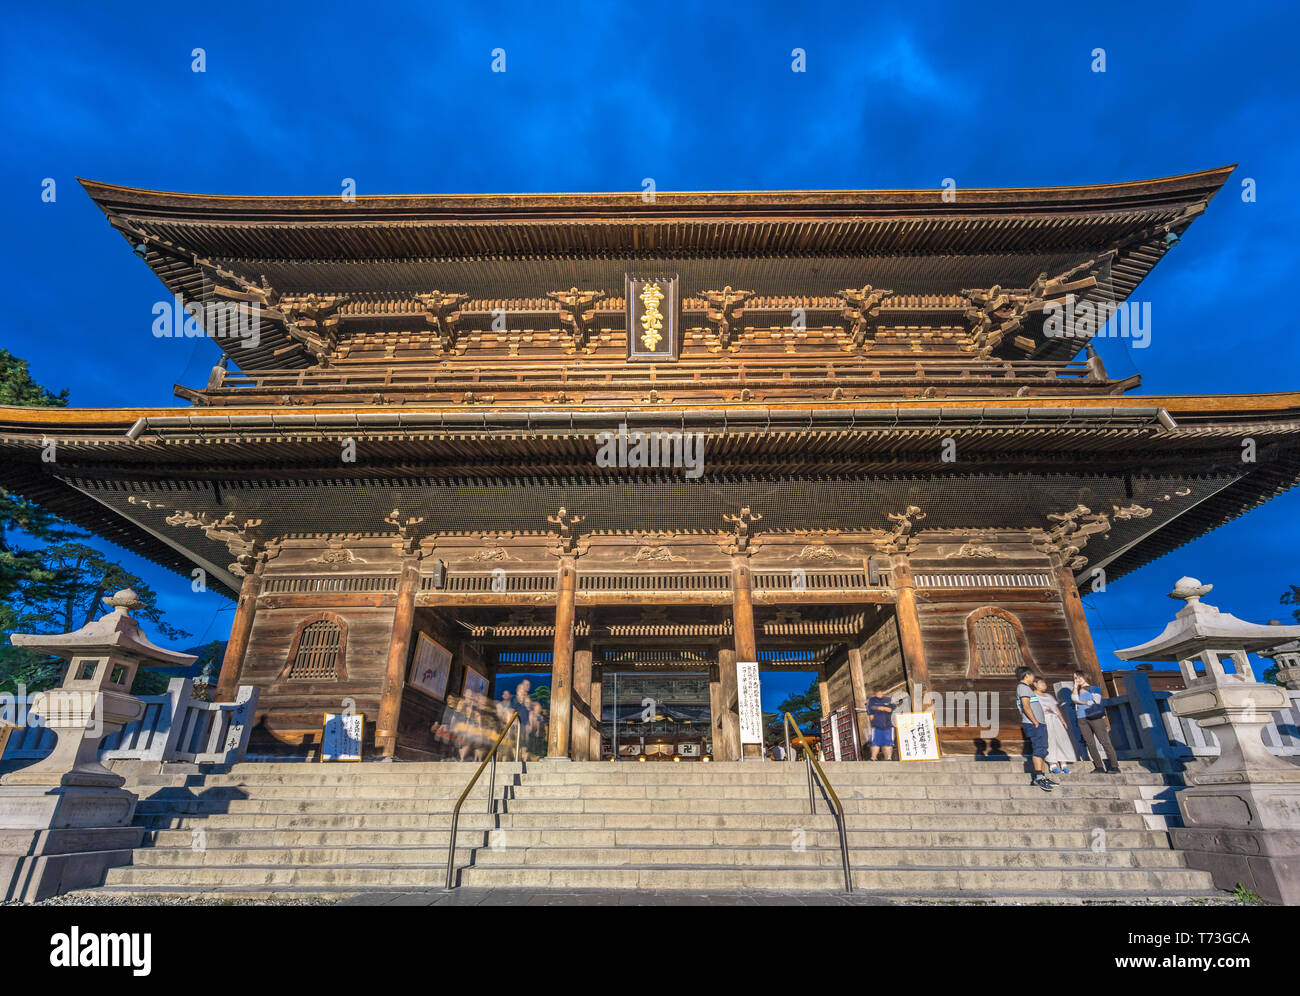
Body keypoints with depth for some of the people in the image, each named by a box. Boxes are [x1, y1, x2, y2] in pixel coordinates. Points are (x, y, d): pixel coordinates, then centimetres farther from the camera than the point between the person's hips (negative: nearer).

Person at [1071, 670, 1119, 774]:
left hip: (1096, 718, -3)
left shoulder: (1094, 689, 10)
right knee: (1090, 744, -2)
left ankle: (1115, 767, -6)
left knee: (1105, 742, -9)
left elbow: (1096, 702, -2)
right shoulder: (1076, 691, 19)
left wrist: (1083, 702, 3)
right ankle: (1099, 767, 1)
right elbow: (1074, 699, -2)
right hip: (1082, 720, 3)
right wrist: (1076, 686, 3)